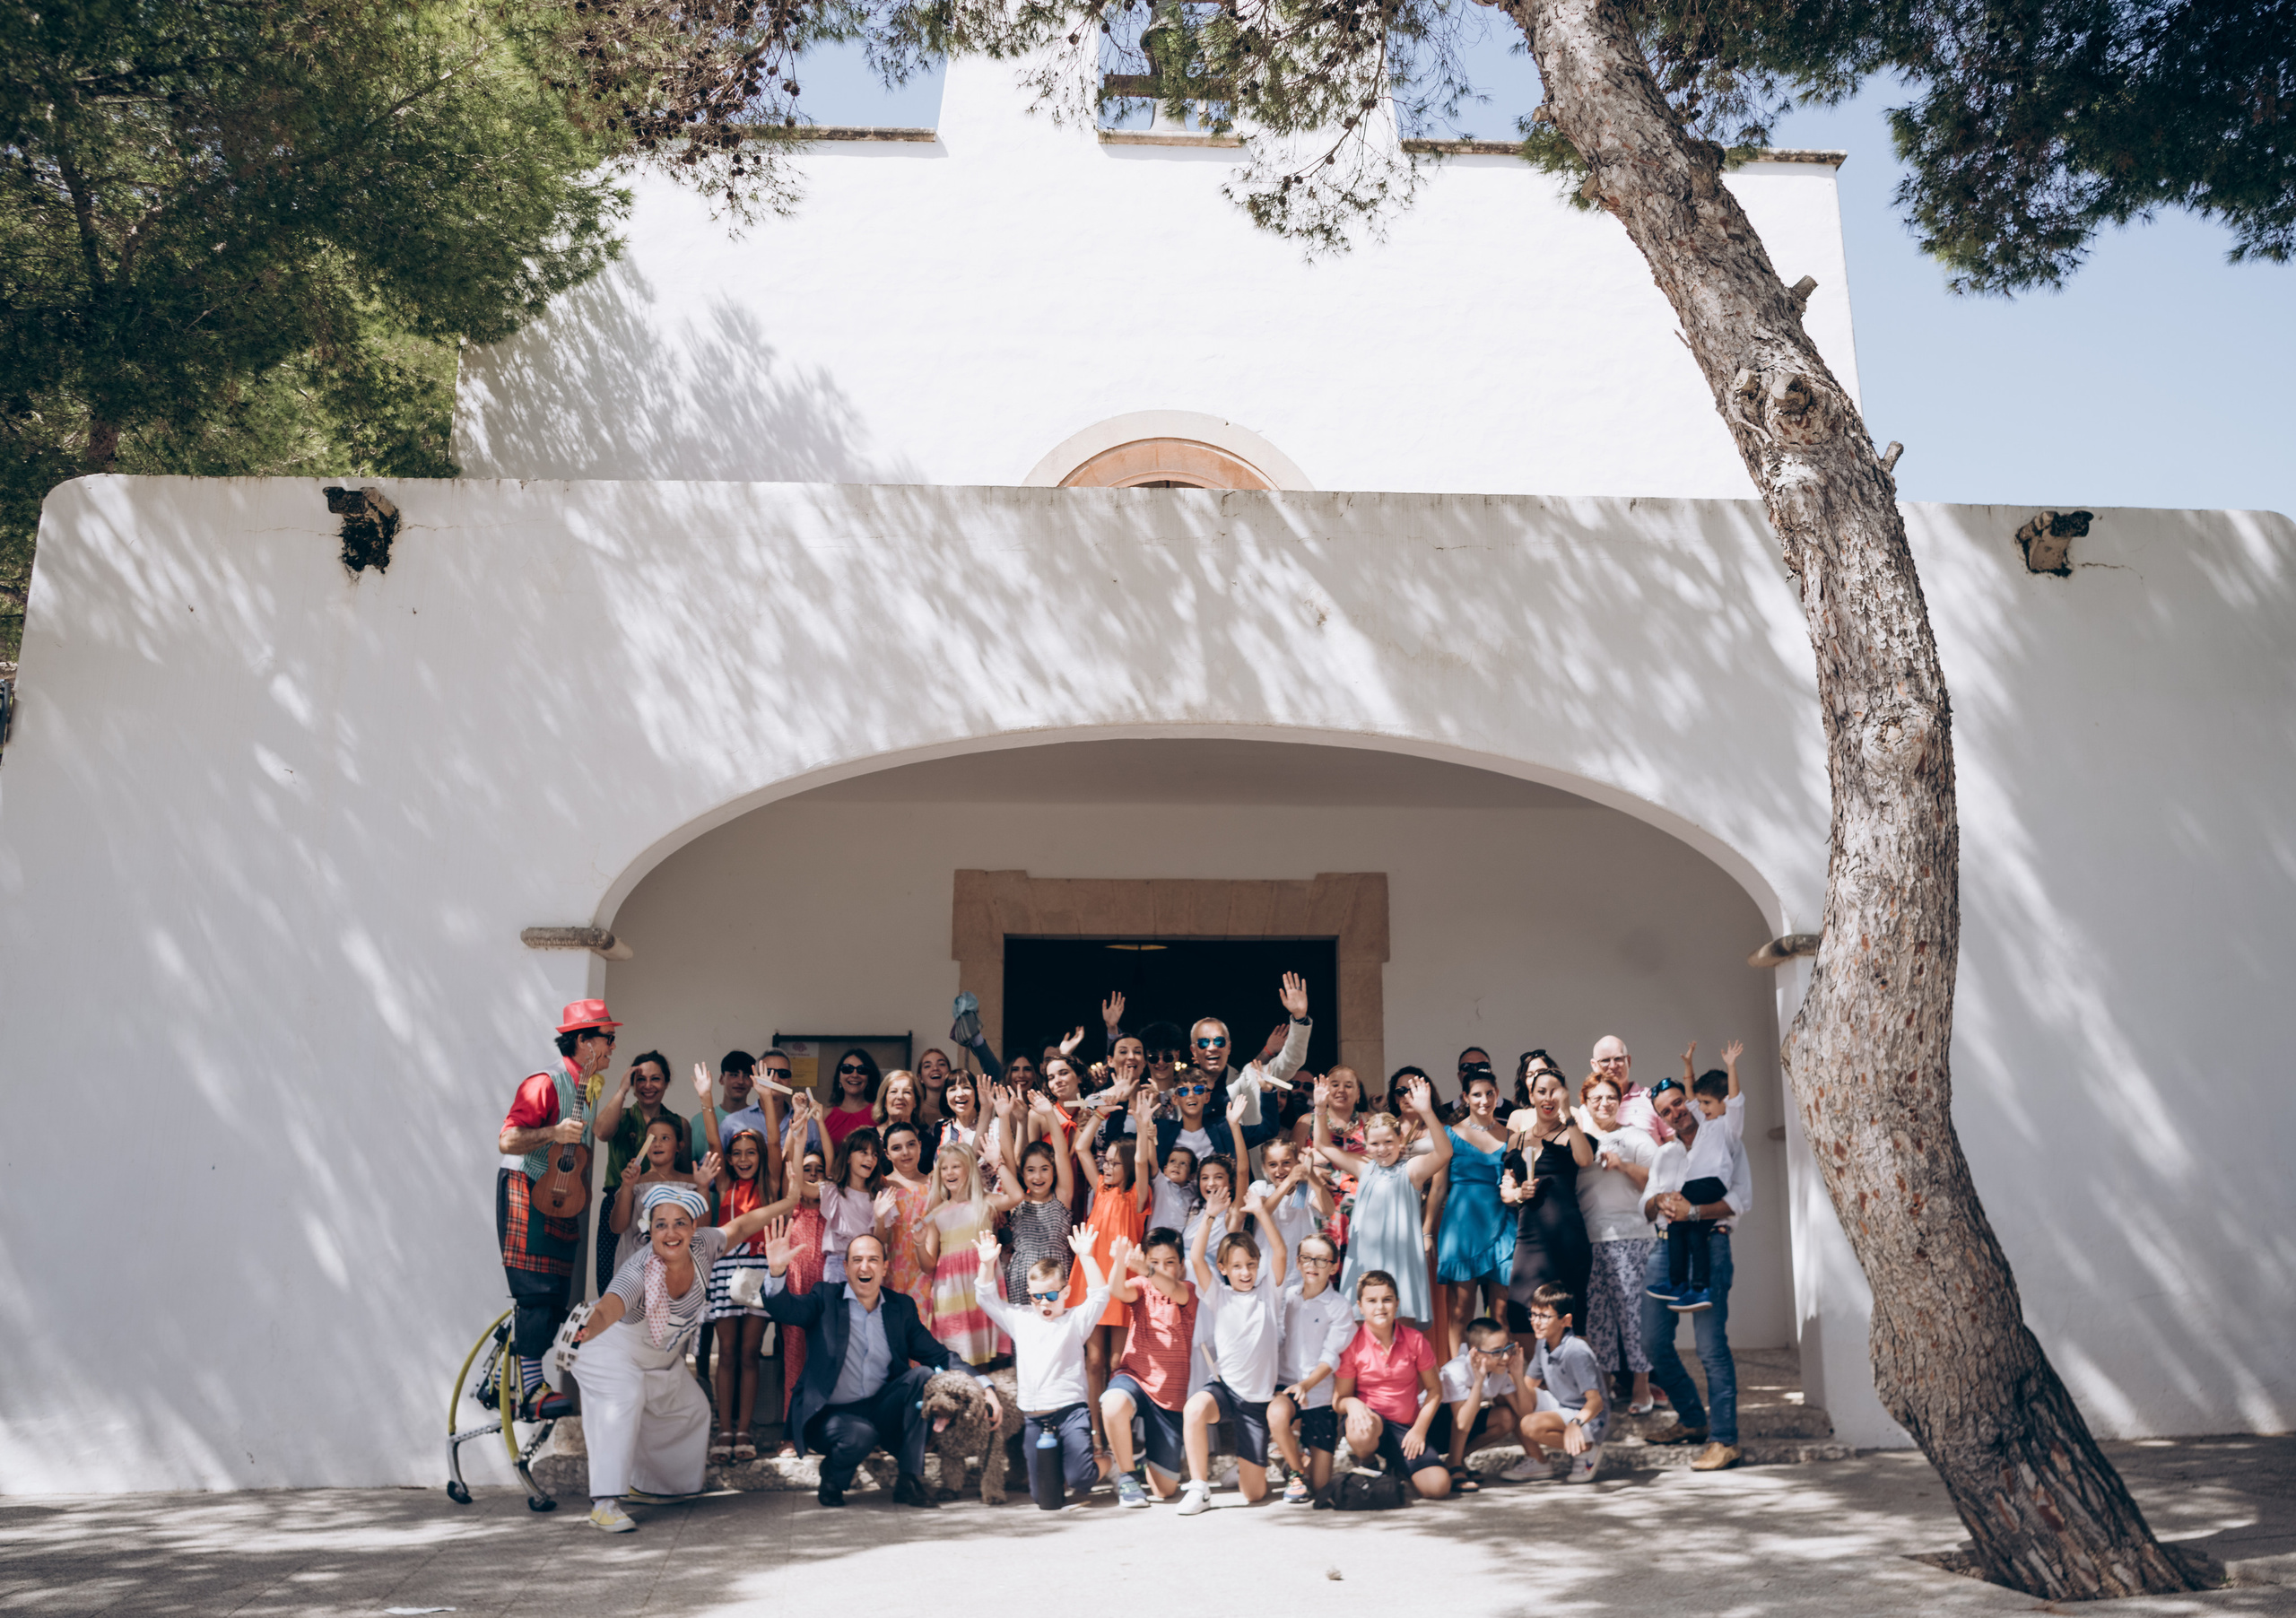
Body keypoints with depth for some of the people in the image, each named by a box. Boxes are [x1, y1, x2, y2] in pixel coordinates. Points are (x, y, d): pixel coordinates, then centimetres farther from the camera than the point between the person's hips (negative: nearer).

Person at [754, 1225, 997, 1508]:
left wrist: (985, 1387, -11)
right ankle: (832, 1477, 2)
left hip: (882, 1413, 4)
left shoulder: (901, 1307, 8)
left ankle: (909, 1481, -14)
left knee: (924, 1374, -19)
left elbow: (940, 1355, 3)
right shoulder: (827, 1298, 1)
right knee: (859, 1436, -35)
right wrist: (776, 1272, -37)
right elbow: (784, 1308, -16)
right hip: (831, 1413, -4)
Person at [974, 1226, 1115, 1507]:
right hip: (1033, 1417, 3)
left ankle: (1105, 1462, 16)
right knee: (1044, 1496, -1)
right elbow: (987, 1298, 14)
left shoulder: (1075, 1320, 3)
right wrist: (987, 1264, -2)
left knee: (1079, 1478, -17)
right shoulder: (1020, 1319, 12)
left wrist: (1086, 1257, -20)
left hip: (1070, 1410, -3)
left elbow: (1100, 1296, -10)